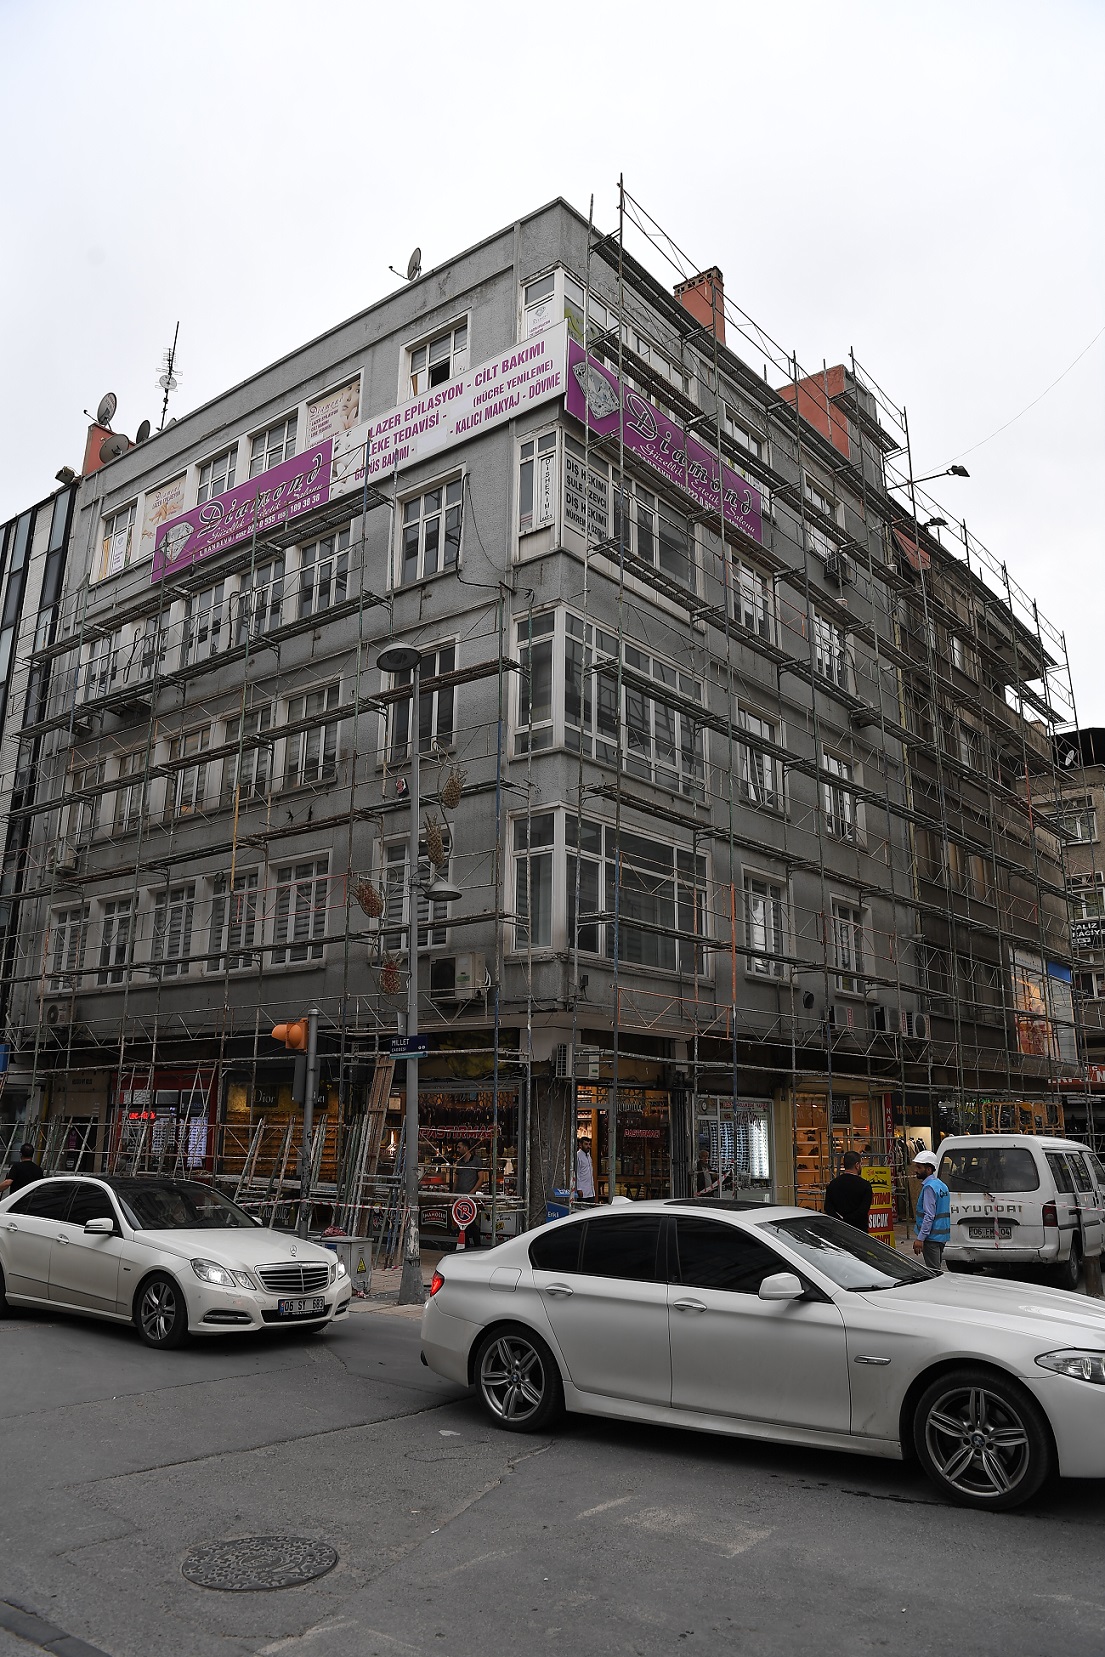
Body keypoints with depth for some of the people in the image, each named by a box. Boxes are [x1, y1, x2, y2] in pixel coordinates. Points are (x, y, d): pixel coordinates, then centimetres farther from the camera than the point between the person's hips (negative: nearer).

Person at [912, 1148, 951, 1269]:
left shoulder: (929, 1187, -17)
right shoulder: (941, 1185, 13)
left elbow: (929, 1215, -22)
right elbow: (947, 1213, 19)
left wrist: (920, 1238, -22)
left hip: (932, 1237, -10)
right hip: (942, 1236, 10)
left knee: (933, 1271, -6)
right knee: (937, 1269, 15)